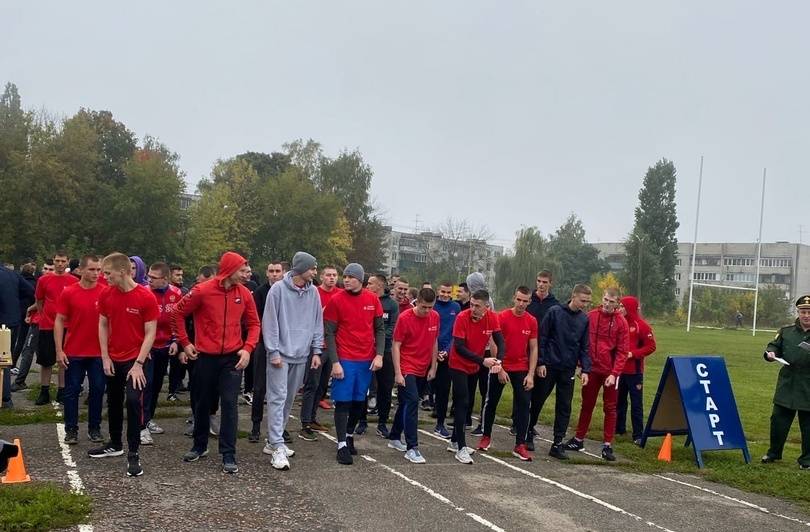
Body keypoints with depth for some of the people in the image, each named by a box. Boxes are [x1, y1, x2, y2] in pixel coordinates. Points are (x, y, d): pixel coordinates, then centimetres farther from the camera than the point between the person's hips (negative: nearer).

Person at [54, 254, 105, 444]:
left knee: (97, 390, 7)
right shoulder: (68, 293, -4)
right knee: (72, 391, 7)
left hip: (99, 352, 1)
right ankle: (71, 430, 17)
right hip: (74, 352, -1)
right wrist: (59, 350, -6)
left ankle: (94, 428, 19)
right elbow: (59, 321, -1)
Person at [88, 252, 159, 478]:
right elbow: (103, 325, 7)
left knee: (134, 402, -12)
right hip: (113, 360, 5)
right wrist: (105, 357, 0)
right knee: (113, 402, 16)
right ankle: (115, 444, 33)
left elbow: (150, 333, -13)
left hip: (135, 360, -5)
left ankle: (133, 454, -3)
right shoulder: (106, 295, -2)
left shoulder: (146, 297, -16)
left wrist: (139, 364, -16)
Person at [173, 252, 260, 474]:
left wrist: (247, 348, -7)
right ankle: (199, 446, 33)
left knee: (229, 404, -4)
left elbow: (253, 324, 6)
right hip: (205, 357, -1)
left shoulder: (244, 294, -2)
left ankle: (228, 455, 3)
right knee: (202, 403, 13)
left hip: (233, 358, 1)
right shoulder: (202, 291, -11)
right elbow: (178, 313, 0)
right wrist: (185, 343, 0)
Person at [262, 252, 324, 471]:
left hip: (301, 355, 5)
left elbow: (317, 322, 10)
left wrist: (316, 350, 5)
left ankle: (273, 442, 21)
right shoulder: (279, 289, -9)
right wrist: (274, 351, -12)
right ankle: (277, 446, -7)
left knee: (289, 399, 11)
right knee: (278, 398, -8)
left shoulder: (313, 292, 5)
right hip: (280, 354, -5)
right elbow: (269, 322, -8)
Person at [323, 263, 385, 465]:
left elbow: (380, 329, 8)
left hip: (367, 360, 4)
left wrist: (379, 355, -3)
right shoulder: (337, 300, -6)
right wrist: (335, 362, -12)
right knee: (343, 402, -1)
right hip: (345, 360, -3)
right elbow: (329, 333, -6)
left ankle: (349, 435, 31)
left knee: (359, 401, 12)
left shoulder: (373, 300, 3)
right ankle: (342, 445, 5)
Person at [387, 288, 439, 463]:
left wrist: (433, 368, 10)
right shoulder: (405, 318, -14)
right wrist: (397, 373, -15)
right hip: (406, 368, -6)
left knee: (406, 403, 16)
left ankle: (394, 438, 32)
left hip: (422, 370, 6)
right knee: (412, 401, -15)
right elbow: (396, 345, -11)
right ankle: (411, 448, -13)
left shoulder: (435, 317, 1)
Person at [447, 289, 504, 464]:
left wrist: (498, 360, -31)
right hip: (459, 366, -5)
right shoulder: (462, 318, -24)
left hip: (475, 368, 6)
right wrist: (482, 361, -31)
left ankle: (455, 442, 28)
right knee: (462, 404, -10)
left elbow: (499, 341, -12)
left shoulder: (492, 318, -12)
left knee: (466, 404, 14)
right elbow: (459, 347, -25)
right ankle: (461, 448, -6)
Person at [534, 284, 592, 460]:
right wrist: (540, 362, -11)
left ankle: (557, 444, 9)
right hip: (548, 366, -3)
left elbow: (584, 347, 8)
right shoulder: (554, 312, -8)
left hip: (568, 370, 4)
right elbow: (542, 338, -7)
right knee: (537, 401, 7)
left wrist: (585, 369, -1)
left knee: (564, 407, 3)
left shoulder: (584, 319, 4)